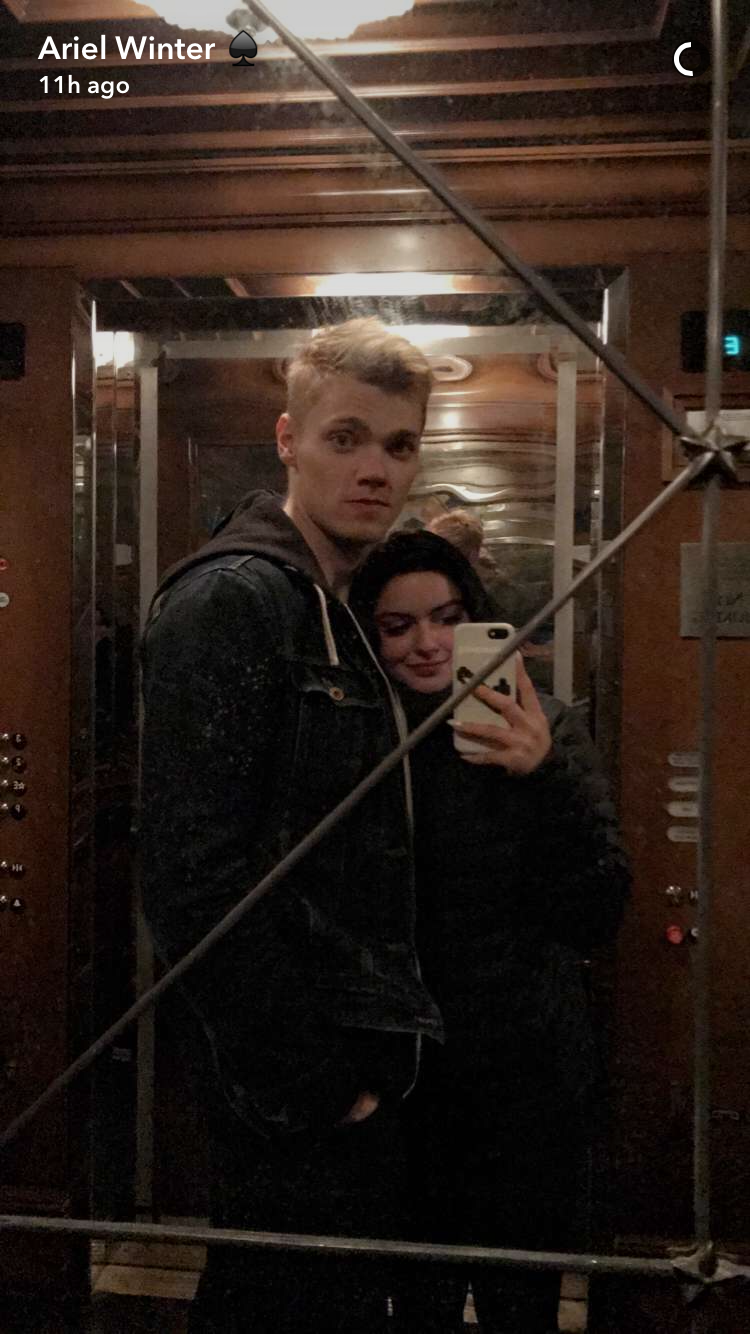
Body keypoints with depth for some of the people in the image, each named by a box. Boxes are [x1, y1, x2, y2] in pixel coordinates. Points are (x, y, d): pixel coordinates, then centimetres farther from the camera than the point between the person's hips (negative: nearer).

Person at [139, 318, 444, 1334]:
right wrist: (305, 1085, -18)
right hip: (292, 1098, -9)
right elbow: (195, 876, -24)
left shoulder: (341, 611, 13)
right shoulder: (232, 599, -16)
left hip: (349, 1082, 9)